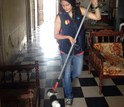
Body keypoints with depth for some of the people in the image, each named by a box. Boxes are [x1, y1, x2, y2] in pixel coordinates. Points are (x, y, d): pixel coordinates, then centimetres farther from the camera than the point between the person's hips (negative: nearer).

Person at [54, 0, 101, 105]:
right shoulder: (60, 16, -13)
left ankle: (67, 80, 50)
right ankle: (69, 96, 28)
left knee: (77, 73, 17)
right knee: (67, 74, 7)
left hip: (79, 49, 3)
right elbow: (56, 35, -8)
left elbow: (98, 17, -6)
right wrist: (68, 37, -24)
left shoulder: (80, 11, -6)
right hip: (66, 50, -2)